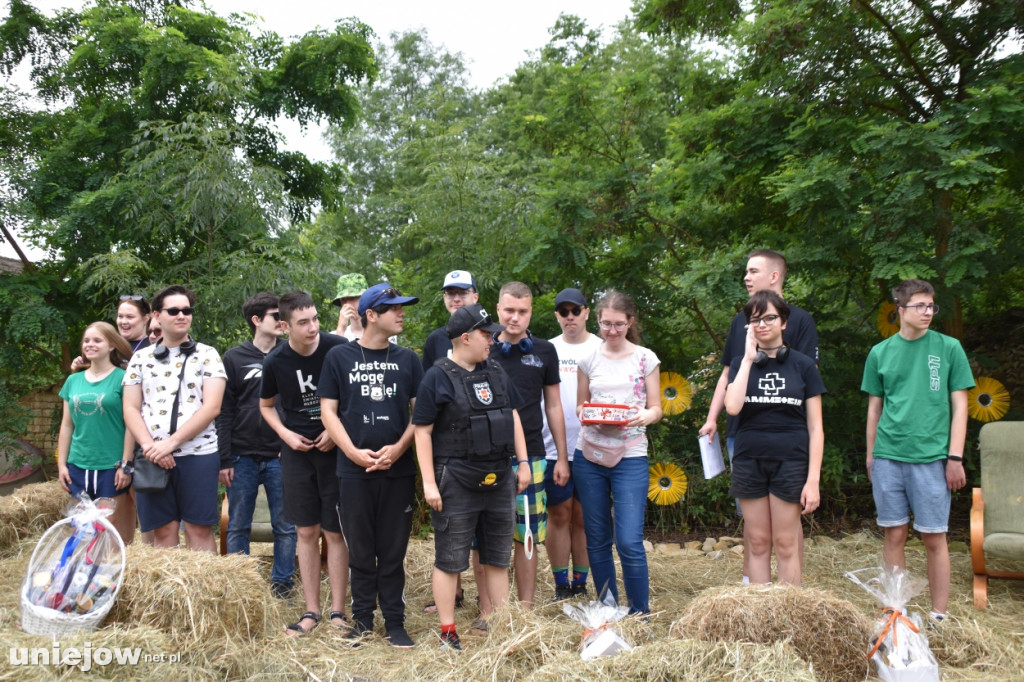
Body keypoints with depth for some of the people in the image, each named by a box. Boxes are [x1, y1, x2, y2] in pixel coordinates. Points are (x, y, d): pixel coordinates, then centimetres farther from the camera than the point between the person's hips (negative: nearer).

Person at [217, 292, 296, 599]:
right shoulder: (234, 358, 4)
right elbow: (224, 412, 2)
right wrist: (224, 459, -3)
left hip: (280, 456, 0)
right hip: (243, 456, 0)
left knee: (285, 525, 6)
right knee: (238, 525, 8)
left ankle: (282, 581, 18)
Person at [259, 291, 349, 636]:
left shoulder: (338, 349, -14)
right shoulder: (275, 361, -6)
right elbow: (266, 405, 12)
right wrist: (286, 434, -4)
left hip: (334, 449, -2)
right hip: (297, 450, 2)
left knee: (334, 532, 1)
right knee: (306, 532, 8)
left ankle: (338, 611, 12)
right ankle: (311, 611, 18)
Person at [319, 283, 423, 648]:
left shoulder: (407, 359, 7)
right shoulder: (339, 357, 3)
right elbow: (328, 411, 2)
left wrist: (398, 449, -9)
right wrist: (354, 452, -10)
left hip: (398, 469, 1)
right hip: (354, 470, -1)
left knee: (393, 550, 6)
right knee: (360, 550, 8)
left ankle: (394, 621, 16)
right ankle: (363, 616, 22)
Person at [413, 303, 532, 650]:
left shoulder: (495, 372, 9)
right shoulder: (438, 377, -10)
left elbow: (513, 416, 16)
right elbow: (422, 430, -10)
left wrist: (523, 462, 10)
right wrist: (429, 482, -14)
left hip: (498, 479, 6)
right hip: (456, 482, -6)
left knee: (497, 558, 13)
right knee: (449, 560, 3)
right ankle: (448, 633, 14)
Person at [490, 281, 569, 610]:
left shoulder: (544, 352, 7)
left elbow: (553, 406, 12)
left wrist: (562, 457, 9)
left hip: (529, 456, 1)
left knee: (526, 537, 5)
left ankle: (526, 607, 17)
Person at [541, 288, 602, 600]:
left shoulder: (602, 349, 4)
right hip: (554, 448, 1)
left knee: (583, 516, 6)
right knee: (559, 514, 4)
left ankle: (580, 584, 17)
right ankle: (561, 586, 12)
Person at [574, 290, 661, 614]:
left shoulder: (645, 358, 3)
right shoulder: (589, 359, 8)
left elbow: (656, 408, 4)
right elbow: (580, 405, 13)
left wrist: (643, 417, -18)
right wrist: (585, 413, -10)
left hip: (630, 457, -3)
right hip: (588, 456, 3)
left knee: (629, 542, -10)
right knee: (597, 539, 8)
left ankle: (640, 614, 7)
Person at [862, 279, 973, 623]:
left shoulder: (949, 348, 1)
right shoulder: (880, 353, 6)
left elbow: (959, 405, 2)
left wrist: (955, 457, -4)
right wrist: (870, 455, 11)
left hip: (931, 457, -2)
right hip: (888, 457, 2)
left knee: (934, 539, 3)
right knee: (894, 535, 8)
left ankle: (938, 616, 13)